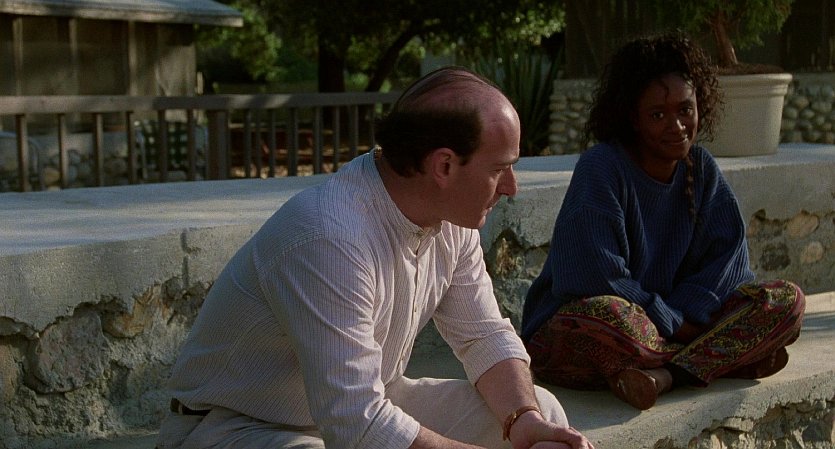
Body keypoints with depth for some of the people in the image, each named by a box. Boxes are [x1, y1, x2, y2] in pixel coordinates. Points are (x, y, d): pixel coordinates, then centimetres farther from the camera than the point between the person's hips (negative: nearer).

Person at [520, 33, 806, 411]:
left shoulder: (701, 169, 6)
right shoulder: (600, 168, -14)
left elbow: (727, 256, 1)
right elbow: (598, 280, -19)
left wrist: (683, 315, -17)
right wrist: (674, 324, -15)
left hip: (675, 320, 7)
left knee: (787, 299, -10)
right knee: (603, 315, -42)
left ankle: (664, 373, -29)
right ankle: (728, 358, -20)